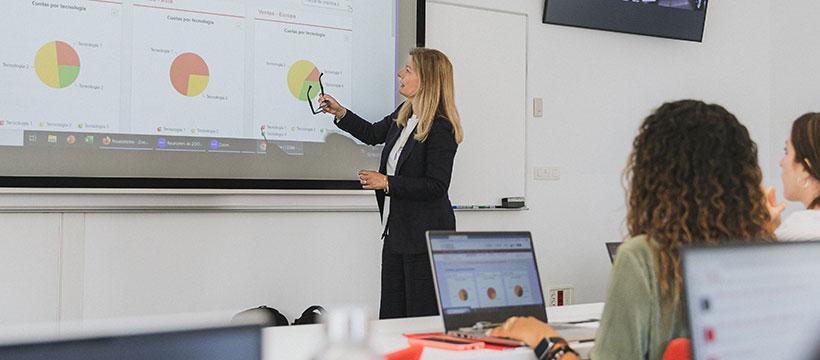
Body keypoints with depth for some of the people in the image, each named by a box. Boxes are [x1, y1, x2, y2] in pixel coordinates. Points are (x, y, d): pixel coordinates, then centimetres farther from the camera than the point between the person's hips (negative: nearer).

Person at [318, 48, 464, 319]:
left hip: (425, 236, -9)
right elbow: (372, 134, 28)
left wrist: (386, 183, -19)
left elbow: (436, 187, -20)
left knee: (422, 316, -1)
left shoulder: (441, 129, -18)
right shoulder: (403, 115, 8)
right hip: (396, 230, 9)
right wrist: (340, 112, 17)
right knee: (390, 316, 13)